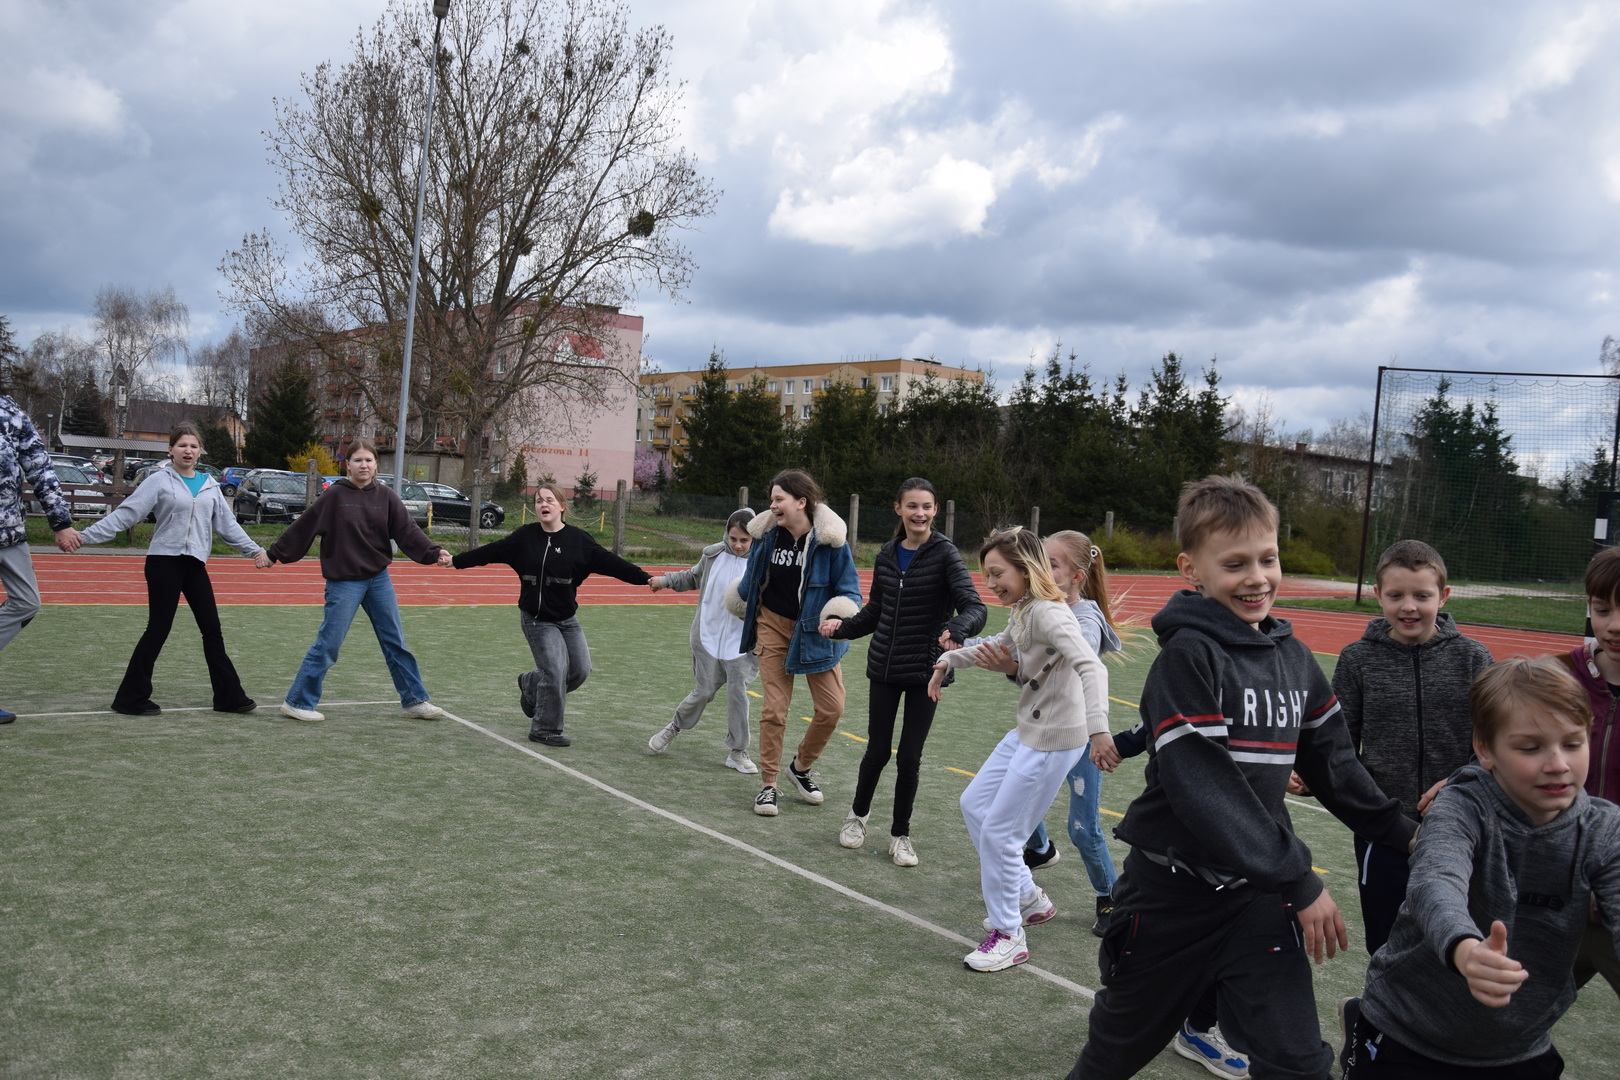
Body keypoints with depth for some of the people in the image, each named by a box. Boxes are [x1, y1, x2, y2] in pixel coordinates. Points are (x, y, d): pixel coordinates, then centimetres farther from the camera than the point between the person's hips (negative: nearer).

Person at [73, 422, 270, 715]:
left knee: (212, 630, 7)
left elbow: (227, 523, 17)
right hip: (164, 562, -5)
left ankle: (230, 696, 14)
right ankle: (131, 698, 10)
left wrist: (254, 550, 14)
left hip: (195, 565, 5)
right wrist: (86, 536, -15)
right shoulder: (160, 481, -3)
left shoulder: (209, 485, 12)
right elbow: (125, 513, -7)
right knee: (158, 630, -3)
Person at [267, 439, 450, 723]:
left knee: (396, 642, 9)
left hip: (379, 579, 4)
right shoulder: (335, 495, -8)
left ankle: (415, 701, 18)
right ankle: (297, 702, 12)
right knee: (327, 645, -1)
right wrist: (275, 554, -2)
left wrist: (434, 553, -19)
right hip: (344, 582, -4)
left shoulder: (385, 496, 1)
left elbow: (408, 531, -5)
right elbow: (304, 527, -5)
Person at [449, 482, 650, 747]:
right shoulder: (525, 536, -5)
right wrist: (455, 561, -3)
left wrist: (645, 577, -13)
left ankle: (530, 685, 32)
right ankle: (545, 730, 8)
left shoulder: (578, 539, -4)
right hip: (536, 619, -3)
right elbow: (489, 552, 0)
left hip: (567, 618, 3)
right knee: (555, 670, -11)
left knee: (580, 670, 3)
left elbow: (609, 562, -6)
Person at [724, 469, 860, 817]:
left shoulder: (829, 539, -17)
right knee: (774, 708, 1)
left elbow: (849, 590, -12)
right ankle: (768, 785, 14)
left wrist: (843, 614, -29)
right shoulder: (768, 533, -7)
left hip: (816, 630, -1)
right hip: (773, 625, 2)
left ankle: (801, 767, 26)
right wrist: (742, 595, 25)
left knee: (831, 708, 0)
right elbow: (753, 578, 11)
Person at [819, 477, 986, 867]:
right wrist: (842, 626, 0)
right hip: (884, 667, 3)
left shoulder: (945, 554, -11)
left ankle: (900, 834, 23)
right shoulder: (886, 555, 3)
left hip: (925, 670, -3)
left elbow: (974, 608, -21)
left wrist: (955, 631, -41)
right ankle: (858, 814, 35)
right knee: (878, 750, 9)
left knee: (910, 756, 4)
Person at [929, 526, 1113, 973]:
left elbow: (1091, 667, -36)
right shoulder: (1022, 611, 7)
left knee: (999, 832, -4)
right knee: (974, 805, 17)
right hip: (1028, 731, 10)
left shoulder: (1048, 614, -22)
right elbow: (1001, 647, 28)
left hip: (1055, 739, -10)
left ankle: (1008, 936, 14)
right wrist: (948, 660, 24)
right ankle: (1028, 898, 31)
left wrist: (1098, 728, -48)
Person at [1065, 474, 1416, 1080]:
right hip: (1173, 891, -5)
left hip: (1258, 893, 5)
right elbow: (1202, 787, -25)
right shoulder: (1187, 656, -18)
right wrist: (1299, 882, -22)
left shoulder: (1293, 656, 3)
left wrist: (1400, 830, 12)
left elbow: (1329, 762, 15)